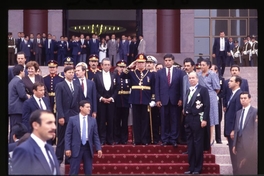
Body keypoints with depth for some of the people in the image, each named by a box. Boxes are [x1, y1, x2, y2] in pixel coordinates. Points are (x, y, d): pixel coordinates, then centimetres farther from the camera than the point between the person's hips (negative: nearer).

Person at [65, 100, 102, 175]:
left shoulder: (93, 120, 7)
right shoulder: (72, 119, -1)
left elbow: (95, 136, 8)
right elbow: (68, 135, -2)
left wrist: (99, 148, 0)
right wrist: (67, 148, -10)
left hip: (88, 148, 3)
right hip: (76, 148, -3)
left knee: (88, 172, 8)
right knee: (74, 172, 1)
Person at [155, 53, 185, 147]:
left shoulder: (179, 72, 6)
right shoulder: (159, 73, 9)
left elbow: (182, 86, 3)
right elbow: (157, 87, 7)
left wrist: (181, 99, -4)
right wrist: (157, 99, -2)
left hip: (175, 100, -1)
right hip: (163, 100, 1)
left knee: (175, 120, 1)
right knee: (164, 121, 2)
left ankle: (173, 139, 8)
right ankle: (165, 139, 9)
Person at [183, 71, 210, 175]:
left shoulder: (203, 89, -4)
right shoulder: (188, 90, 16)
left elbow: (207, 105, -10)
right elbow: (186, 105, 14)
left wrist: (204, 119, -17)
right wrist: (186, 118, 7)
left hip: (198, 119, -7)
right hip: (188, 120, 7)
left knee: (198, 144, -1)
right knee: (190, 144, 9)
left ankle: (198, 168, 4)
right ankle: (191, 167, 15)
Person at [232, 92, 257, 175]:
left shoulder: (255, 111, -5)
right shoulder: (238, 113, 15)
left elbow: (256, 129, -10)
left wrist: (254, 144, -15)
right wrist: (234, 144, 11)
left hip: (250, 143, -6)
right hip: (240, 143, 6)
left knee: (251, 168, -3)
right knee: (241, 168, 7)